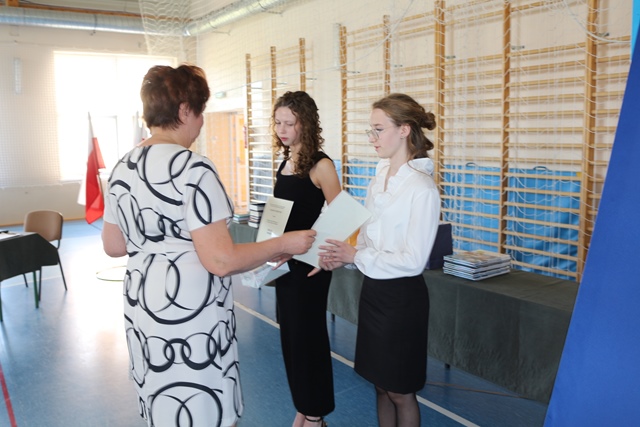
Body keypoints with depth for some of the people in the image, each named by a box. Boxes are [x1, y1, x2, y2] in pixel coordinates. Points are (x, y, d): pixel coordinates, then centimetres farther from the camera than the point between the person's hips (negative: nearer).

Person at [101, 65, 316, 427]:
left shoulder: (122, 168, 4)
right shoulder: (193, 168, -21)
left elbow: (114, 246, 13)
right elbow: (222, 261, -24)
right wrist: (284, 244, -12)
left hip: (141, 306, 8)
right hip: (190, 315, -8)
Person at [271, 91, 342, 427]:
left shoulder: (320, 165, -14)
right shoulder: (284, 163, 9)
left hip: (309, 263, -7)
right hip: (285, 261, 8)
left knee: (308, 335, 4)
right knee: (290, 335, 15)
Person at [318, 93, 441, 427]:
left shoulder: (422, 188, -19)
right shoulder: (378, 179, 6)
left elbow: (413, 260, -21)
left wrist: (356, 256, -16)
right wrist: (341, 257, -5)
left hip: (401, 296, -7)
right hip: (372, 288, 7)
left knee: (399, 391, 10)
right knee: (380, 384, 20)